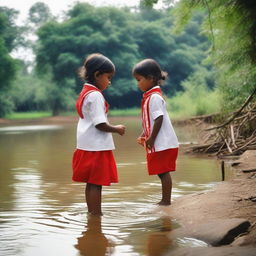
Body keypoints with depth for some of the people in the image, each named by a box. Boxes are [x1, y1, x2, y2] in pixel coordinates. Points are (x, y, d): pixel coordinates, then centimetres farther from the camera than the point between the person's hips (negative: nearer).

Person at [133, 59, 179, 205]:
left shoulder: (155, 97, -16)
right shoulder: (151, 96, 16)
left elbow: (159, 119, -22)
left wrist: (151, 139, -19)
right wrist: (145, 135, 19)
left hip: (163, 143, -10)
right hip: (159, 143, 10)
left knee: (164, 172, -4)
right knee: (162, 172, 14)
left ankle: (166, 201, 1)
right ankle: (165, 200, 22)